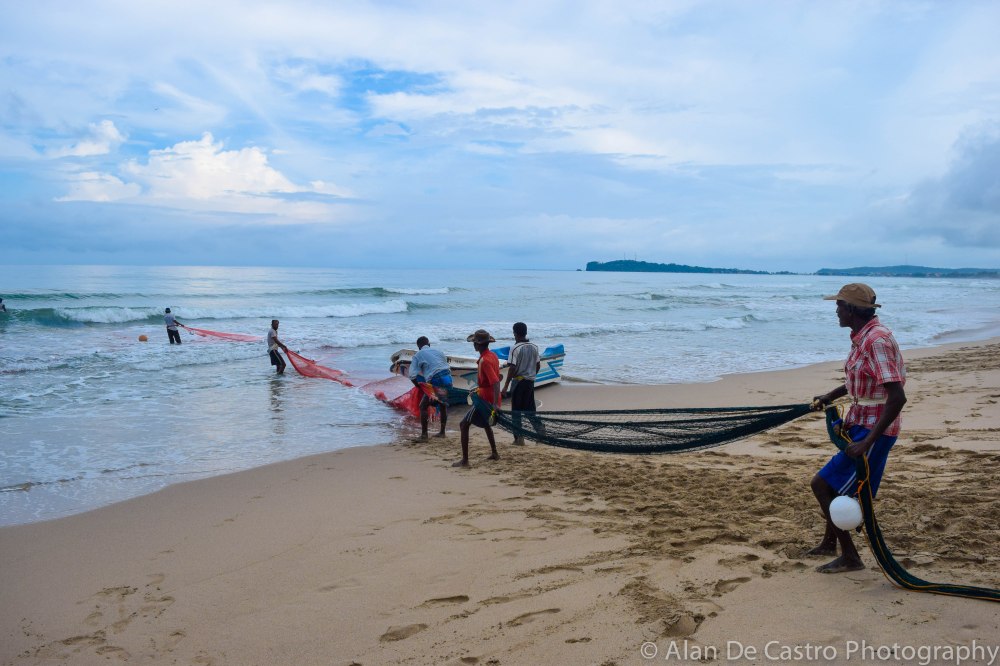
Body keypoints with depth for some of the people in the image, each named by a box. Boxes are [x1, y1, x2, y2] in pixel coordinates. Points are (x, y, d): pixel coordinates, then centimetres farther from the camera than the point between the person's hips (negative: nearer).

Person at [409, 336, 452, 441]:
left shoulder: (418, 355, 10)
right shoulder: (438, 352, 23)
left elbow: (412, 376, 1)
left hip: (435, 381, -5)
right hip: (447, 378, 5)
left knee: (423, 406, 4)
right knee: (443, 405, 24)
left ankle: (424, 435, -1)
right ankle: (442, 432, 31)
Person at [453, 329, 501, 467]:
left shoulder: (484, 360, -22)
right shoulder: (493, 356, 6)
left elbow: (495, 382, -31)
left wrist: (495, 403, -36)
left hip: (485, 399, -10)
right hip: (491, 398, 10)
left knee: (464, 425, -6)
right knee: (485, 423, 31)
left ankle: (465, 460, -9)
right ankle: (494, 453, 37)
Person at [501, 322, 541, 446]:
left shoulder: (515, 348, -15)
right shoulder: (534, 347, 3)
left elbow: (513, 368, -18)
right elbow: (538, 366, 8)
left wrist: (506, 386, -13)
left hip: (518, 381, -5)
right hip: (530, 381, 5)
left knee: (516, 411, 3)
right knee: (530, 410, 14)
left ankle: (519, 438, 1)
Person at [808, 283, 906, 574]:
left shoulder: (877, 340, -24)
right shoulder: (862, 337, 7)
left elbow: (897, 397, -30)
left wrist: (867, 442, -32)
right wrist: (831, 395, 17)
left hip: (874, 430, -10)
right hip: (859, 423, 10)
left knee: (823, 484, -8)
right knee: (839, 485, 22)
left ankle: (850, 557, 3)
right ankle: (829, 543, 41)